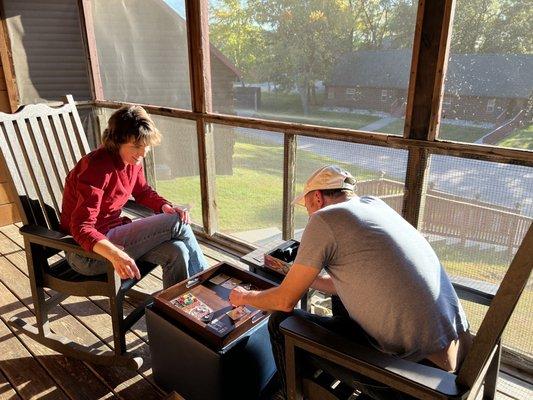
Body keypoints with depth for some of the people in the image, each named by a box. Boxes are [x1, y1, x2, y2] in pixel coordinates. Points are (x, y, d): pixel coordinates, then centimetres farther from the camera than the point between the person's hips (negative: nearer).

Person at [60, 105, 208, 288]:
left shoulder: (132, 160, -1)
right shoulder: (97, 169, -25)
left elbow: (143, 192, 16)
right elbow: (81, 228, -30)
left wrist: (166, 206, -6)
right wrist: (114, 255, -47)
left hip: (114, 232, 8)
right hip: (88, 252, -8)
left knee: (177, 252, -15)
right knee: (177, 224, -16)